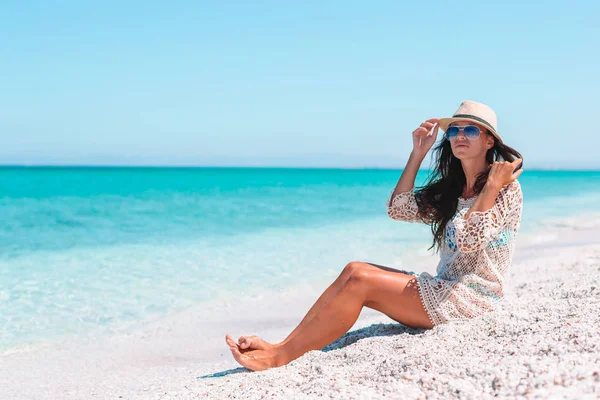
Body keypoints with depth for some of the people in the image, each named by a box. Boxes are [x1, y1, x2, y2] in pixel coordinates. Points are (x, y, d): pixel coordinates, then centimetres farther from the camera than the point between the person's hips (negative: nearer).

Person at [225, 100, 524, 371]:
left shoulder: (506, 187, -7)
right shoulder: (449, 190, 17)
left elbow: (468, 239, -21)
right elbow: (397, 209, 5)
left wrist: (492, 184, -20)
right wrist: (418, 154, 3)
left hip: (472, 298, -8)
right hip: (443, 290, 8)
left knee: (360, 280, -21)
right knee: (354, 270, -10)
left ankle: (278, 358, -22)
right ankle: (281, 346, -20)